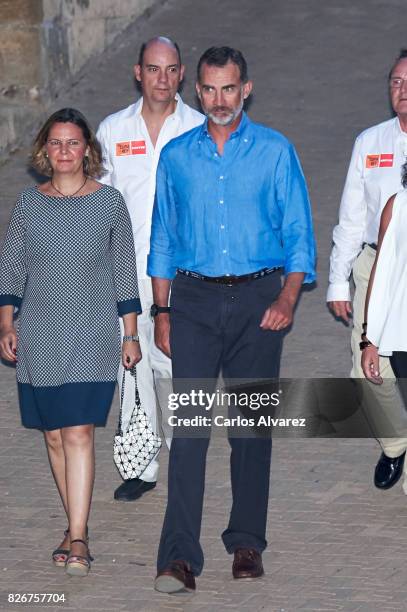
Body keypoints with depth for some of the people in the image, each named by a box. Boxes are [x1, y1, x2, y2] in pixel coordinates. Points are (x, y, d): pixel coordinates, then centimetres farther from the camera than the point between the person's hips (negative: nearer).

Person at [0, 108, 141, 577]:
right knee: (54, 435, 6)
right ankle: (75, 527, 18)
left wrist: (131, 334, 5)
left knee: (78, 434, -12)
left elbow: (124, 270, 6)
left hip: (91, 336, -3)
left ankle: (77, 539, -13)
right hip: (39, 337, 3)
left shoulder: (109, 202, 1)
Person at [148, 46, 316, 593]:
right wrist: (162, 312, 7)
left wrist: (287, 298, -12)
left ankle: (247, 542, 15)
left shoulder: (275, 151, 3)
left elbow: (298, 233, 2)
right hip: (194, 300, 1)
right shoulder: (176, 156, 9)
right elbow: (163, 238, 14)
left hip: (257, 300, 0)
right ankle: (180, 556, -14)